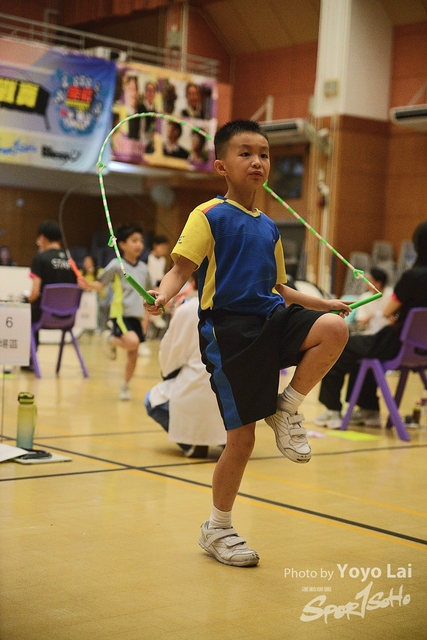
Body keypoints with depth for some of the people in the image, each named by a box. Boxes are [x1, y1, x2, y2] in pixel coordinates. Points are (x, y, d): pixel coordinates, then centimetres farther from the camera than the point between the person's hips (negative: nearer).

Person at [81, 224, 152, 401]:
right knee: (132, 342, -29)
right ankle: (110, 339, 3)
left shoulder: (143, 268, 11)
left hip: (137, 315, 6)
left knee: (133, 355, 8)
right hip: (121, 313, -6)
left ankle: (125, 386, 28)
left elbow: (149, 290, 25)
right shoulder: (116, 265, -6)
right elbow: (101, 283, -4)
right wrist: (89, 285, -23)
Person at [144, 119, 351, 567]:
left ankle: (286, 410, -2)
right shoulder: (208, 216, -3)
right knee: (241, 439, -3)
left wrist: (324, 304, 25)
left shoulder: (269, 228, 16)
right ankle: (217, 529, 20)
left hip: (271, 320, 6)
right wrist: (162, 295, -31)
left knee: (333, 329, -24)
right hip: (228, 328, -6)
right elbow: (181, 269, -12)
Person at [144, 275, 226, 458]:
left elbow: (169, 355, 2)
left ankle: (192, 441, 2)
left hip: (198, 391, -5)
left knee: (153, 401, 23)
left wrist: (167, 373, 23)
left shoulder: (186, 309, -6)